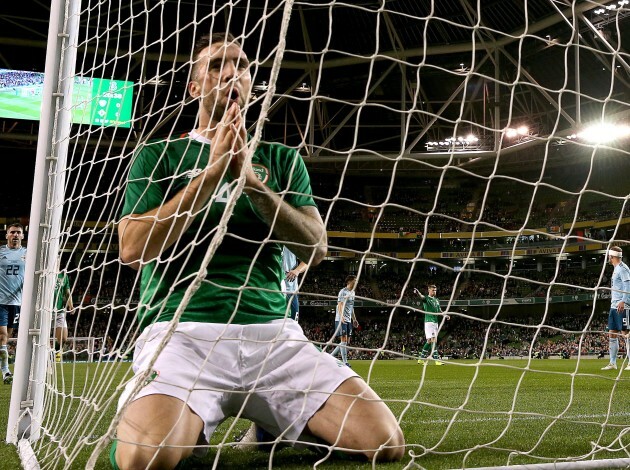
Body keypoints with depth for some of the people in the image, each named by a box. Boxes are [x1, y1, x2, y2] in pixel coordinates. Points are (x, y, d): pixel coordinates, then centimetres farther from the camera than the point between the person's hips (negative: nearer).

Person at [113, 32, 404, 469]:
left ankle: (270, 422, 13)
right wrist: (212, 171, -7)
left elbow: (316, 248, 5)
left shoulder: (281, 159, 18)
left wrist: (252, 181, -8)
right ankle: (193, 425, 4)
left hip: (273, 331, 3)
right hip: (183, 329, -2)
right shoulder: (159, 154, 11)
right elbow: (133, 248, -4)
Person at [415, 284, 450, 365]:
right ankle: (436, 359, -15)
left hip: (436, 322, 8)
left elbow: (439, 310, 23)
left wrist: (445, 315, 5)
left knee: (429, 341, 10)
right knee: (434, 340, -14)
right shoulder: (426, 298, -5)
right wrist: (417, 292, -51)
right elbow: (421, 296, -28)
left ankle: (421, 358, 19)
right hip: (429, 322, -8)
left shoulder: (436, 300, 18)